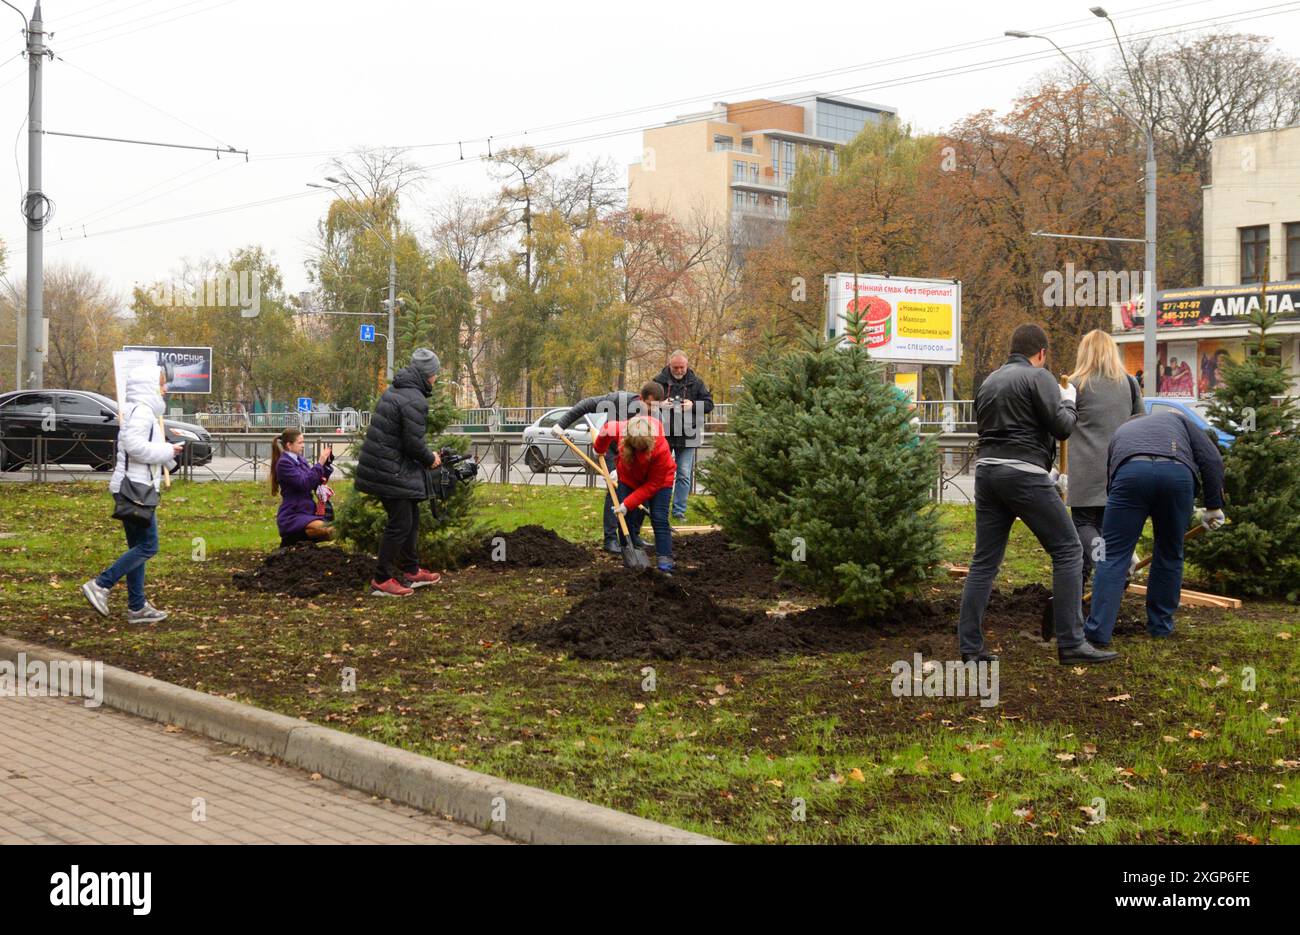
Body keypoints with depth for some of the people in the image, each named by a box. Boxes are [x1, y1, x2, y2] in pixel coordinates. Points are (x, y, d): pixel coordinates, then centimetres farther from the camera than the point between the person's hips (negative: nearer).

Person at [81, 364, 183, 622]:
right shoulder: (141, 410, -13)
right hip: (135, 488, -11)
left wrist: (169, 450, 10)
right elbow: (134, 444, -25)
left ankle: (137, 606, 14)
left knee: (138, 547, 11)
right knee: (148, 546, -10)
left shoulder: (143, 411, 20)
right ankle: (101, 585, -10)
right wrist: (167, 451, -15)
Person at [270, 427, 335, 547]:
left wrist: (327, 462, 4)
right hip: (292, 516, -9)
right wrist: (320, 463, -17)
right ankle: (291, 540, -10)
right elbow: (304, 483, -20)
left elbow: (318, 481, 16)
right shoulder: (283, 463, -10)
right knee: (329, 531, -31)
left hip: (307, 512, 9)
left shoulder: (301, 460, 13)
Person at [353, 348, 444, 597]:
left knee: (411, 518, 19)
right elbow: (414, 443, -21)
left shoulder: (394, 391, 13)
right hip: (391, 471, -10)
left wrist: (426, 456, 19)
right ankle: (381, 581, 2)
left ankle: (411, 571, 30)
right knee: (400, 524, -3)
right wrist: (430, 459, -2)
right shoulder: (415, 401, -19)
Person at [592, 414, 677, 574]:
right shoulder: (619, 430, -31)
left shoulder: (661, 448, -40)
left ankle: (666, 566, -19)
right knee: (627, 519, -3)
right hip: (630, 478, 4)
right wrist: (599, 450, 16)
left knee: (659, 519, -14)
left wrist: (628, 504, -32)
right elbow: (606, 429, -3)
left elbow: (653, 485, -30)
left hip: (659, 480, -4)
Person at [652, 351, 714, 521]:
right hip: (663, 435, -1)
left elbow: (709, 404, 4)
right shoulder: (659, 381, -1)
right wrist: (660, 405, -17)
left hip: (687, 436, 1)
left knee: (684, 475, 2)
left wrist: (693, 405, -15)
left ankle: (679, 510, 9)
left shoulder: (696, 383, 3)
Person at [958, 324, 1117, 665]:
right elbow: (1062, 427, -8)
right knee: (1068, 551, 0)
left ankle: (970, 647, 5)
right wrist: (1068, 400, 13)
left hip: (987, 470, 7)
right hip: (1024, 473, -7)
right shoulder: (1038, 377, -3)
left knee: (985, 561, 8)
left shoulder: (989, 381, 19)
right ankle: (1071, 643, -3)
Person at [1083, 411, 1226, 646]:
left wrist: (1126, 547, 49)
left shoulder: (1120, 433, 41)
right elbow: (1211, 459, 20)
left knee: (1114, 555, 4)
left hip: (1130, 472, 0)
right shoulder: (1174, 419, 39)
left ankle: (1098, 631, -2)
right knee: (1170, 554, 19)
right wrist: (1213, 506, 21)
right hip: (1178, 472, 0)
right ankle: (1161, 626, 28)